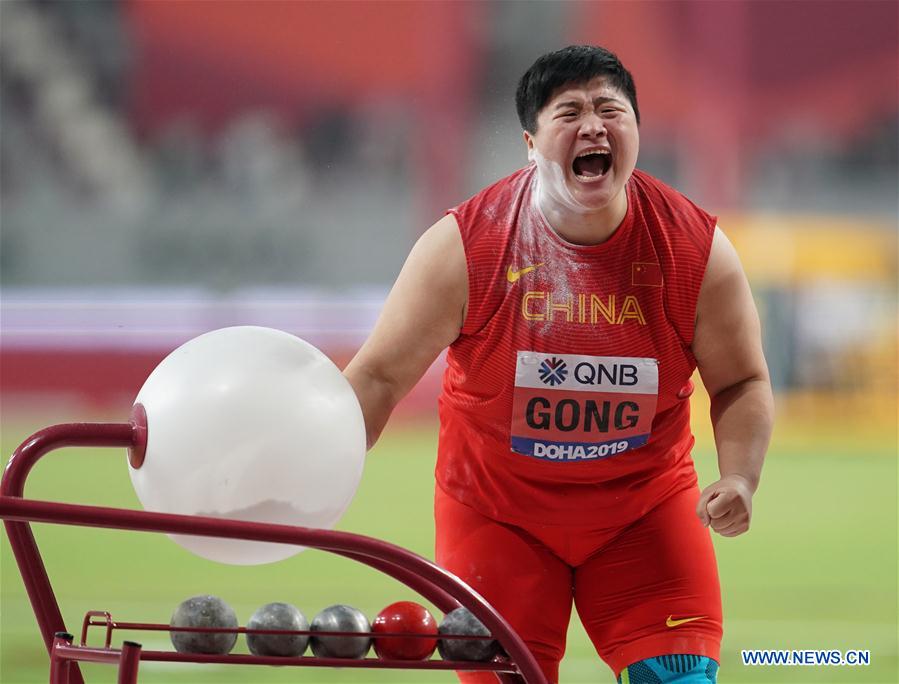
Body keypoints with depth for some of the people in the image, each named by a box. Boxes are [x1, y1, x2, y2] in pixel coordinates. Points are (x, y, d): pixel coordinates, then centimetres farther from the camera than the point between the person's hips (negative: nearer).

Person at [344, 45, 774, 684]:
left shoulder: (697, 247, -12)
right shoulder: (464, 246, -17)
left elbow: (742, 382, -1)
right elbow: (381, 375, -12)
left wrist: (740, 477, -18)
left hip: (646, 505, 1)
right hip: (496, 508, -1)